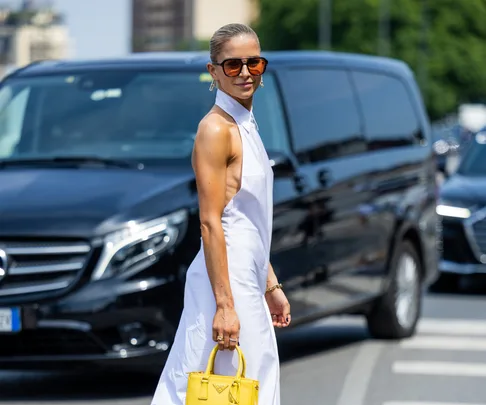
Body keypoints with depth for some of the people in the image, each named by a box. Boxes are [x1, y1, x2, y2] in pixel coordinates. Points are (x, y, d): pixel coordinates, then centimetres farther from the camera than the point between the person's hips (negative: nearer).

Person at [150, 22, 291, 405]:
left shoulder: (246, 127, 15)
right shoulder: (216, 129, -13)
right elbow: (210, 223, -18)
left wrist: (271, 286, 20)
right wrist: (225, 305, -22)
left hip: (248, 283, 10)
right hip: (224, 283, -10)